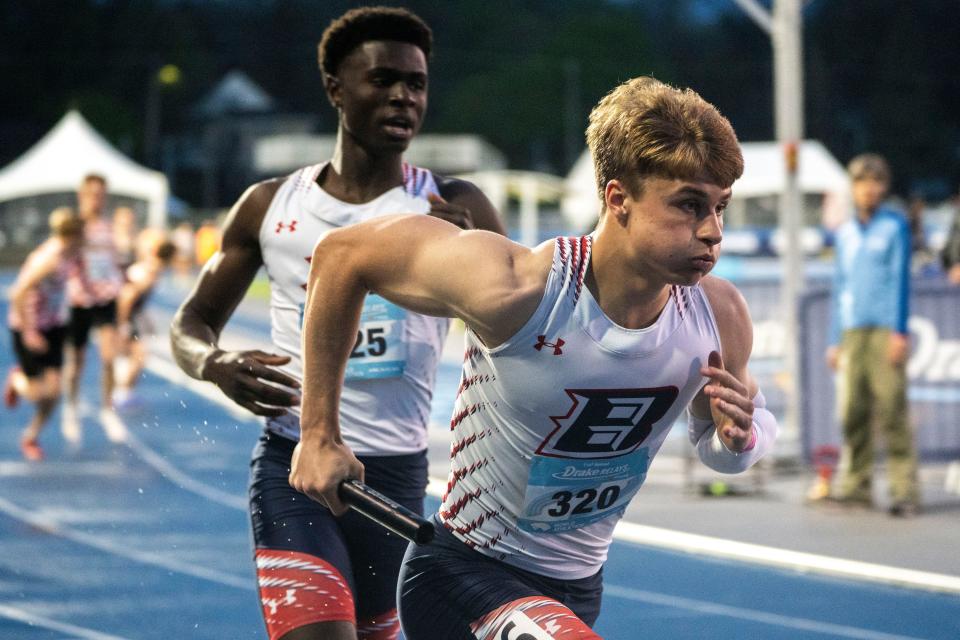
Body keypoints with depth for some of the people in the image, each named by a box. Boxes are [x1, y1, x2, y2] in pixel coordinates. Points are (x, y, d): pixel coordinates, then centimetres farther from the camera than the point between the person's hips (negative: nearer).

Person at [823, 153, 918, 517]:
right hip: (852, 332, 5)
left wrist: (899, 332, -8)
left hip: (885, 331, -5)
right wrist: (834, 340, 16)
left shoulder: (895, 226, 4)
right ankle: (855, 484, 6)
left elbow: (900, 279, -1)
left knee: (892, 410, -10)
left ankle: (904, 490, -10)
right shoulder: (845, 233, 18)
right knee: (852, 412, 0)